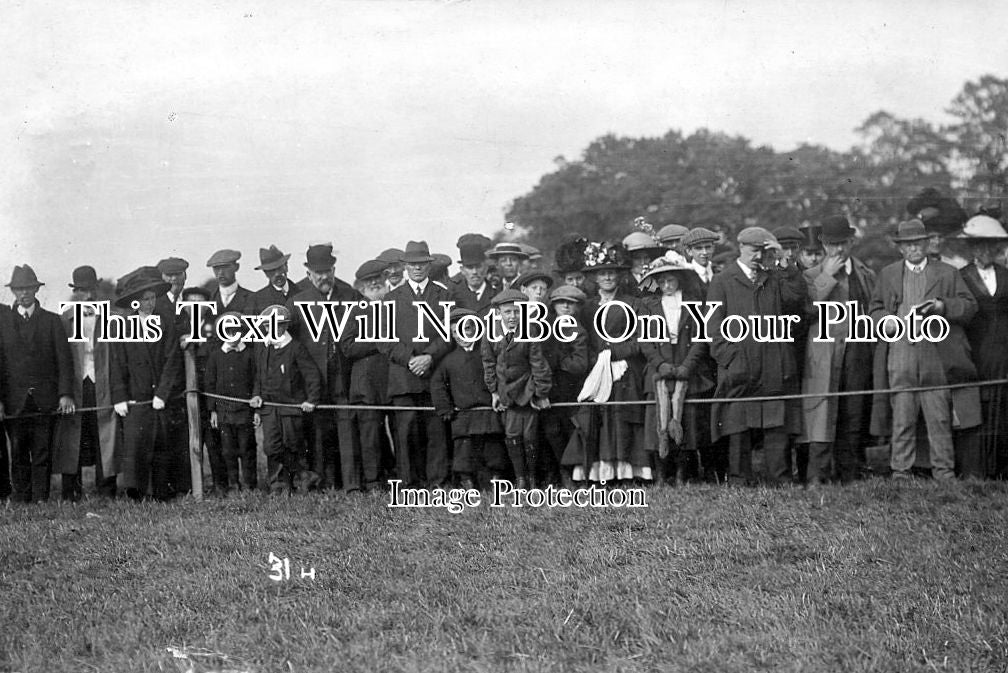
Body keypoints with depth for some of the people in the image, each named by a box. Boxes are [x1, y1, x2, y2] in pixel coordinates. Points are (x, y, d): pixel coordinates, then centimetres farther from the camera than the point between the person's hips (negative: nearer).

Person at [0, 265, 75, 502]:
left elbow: (64, 359, 3)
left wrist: (66, 393, -10)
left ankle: (41, 501, -1)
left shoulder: (52, 321, 9)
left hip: (45, 400, -1)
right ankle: (22, 504, 8)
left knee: (42, 456, -2)